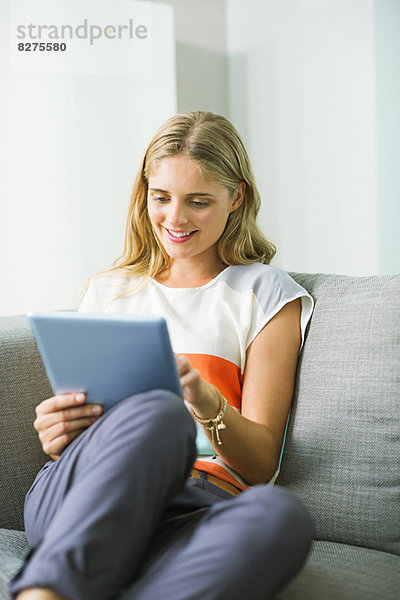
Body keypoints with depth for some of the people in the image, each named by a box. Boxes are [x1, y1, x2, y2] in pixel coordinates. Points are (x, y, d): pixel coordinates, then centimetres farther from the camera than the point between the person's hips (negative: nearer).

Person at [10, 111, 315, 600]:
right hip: (68, 501, 1)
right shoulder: (107, 291, 23)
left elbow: (260, 466, 7)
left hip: (200, 511, -1)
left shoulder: (265, 293, 15)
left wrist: (207, 402, -16)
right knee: (158, 413, -35)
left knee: (280, 515, -39)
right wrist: (56, 437, -3)